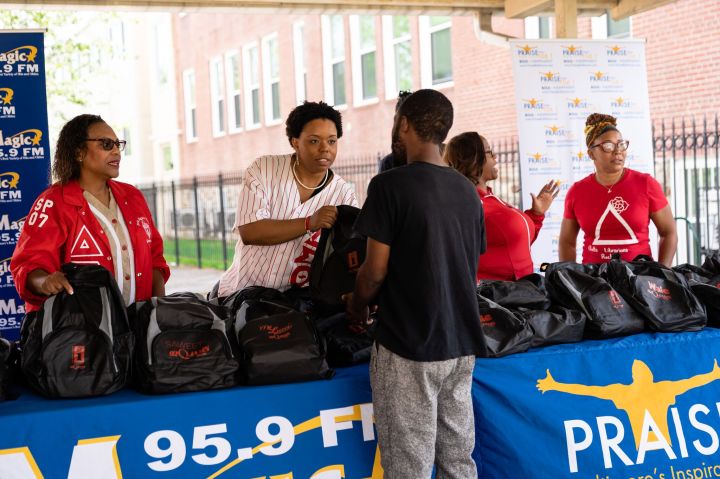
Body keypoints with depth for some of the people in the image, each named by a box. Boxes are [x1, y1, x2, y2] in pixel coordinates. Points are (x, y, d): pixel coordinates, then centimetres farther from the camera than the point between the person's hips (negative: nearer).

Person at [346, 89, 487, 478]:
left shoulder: (390, 185, -12)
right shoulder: (468, 191, 8)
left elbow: (375, 270, -12)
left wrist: (357, 306, 7)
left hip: (409, 345, -7)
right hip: (461, 342, 7)